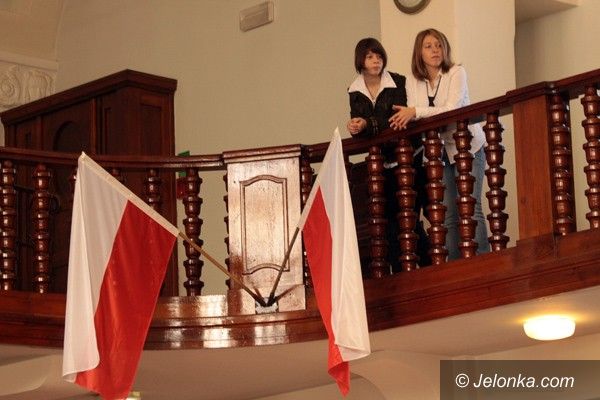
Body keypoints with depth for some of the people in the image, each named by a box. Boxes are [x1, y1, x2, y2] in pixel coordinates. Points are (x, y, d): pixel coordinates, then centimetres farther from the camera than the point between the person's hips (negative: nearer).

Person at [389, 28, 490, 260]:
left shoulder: (456, 73, -8)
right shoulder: (412, 82, 5)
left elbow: (452, 109, -21)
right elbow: (412, 116, 0)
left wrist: (416, 112, -27)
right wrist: (404, 118, -24)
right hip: (439, 152, 4)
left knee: (470, 207, -13)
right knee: (449, 214, 0)